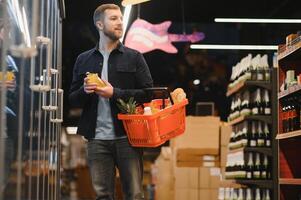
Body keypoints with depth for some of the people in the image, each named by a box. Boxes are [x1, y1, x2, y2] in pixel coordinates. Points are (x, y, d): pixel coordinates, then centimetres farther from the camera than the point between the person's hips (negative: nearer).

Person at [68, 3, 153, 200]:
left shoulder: (134, 57, 6)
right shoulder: (84, 60, 13)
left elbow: (148, 94, 0)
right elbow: (73, 99, 14)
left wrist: (115, 93, -11)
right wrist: (84, 91, -8)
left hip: (127, 137, -2)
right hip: (97, 138, 2)